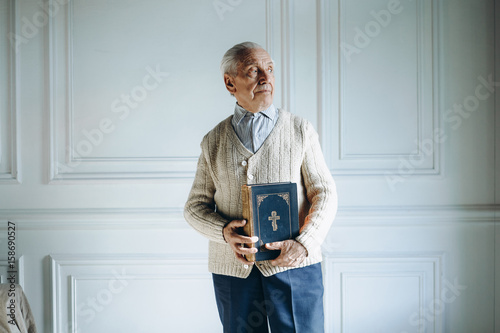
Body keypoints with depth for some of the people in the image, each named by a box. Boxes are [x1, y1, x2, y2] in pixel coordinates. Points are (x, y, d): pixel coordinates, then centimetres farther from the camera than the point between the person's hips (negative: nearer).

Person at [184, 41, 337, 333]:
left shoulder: (300, 130, 7)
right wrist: (224, 232, -10)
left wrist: (304, 243, -14)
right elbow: (195, 206, 11)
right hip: (233, 269, 1)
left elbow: (325, 194, 3)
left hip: (293, 265, -1)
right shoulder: (213, 142, 10)